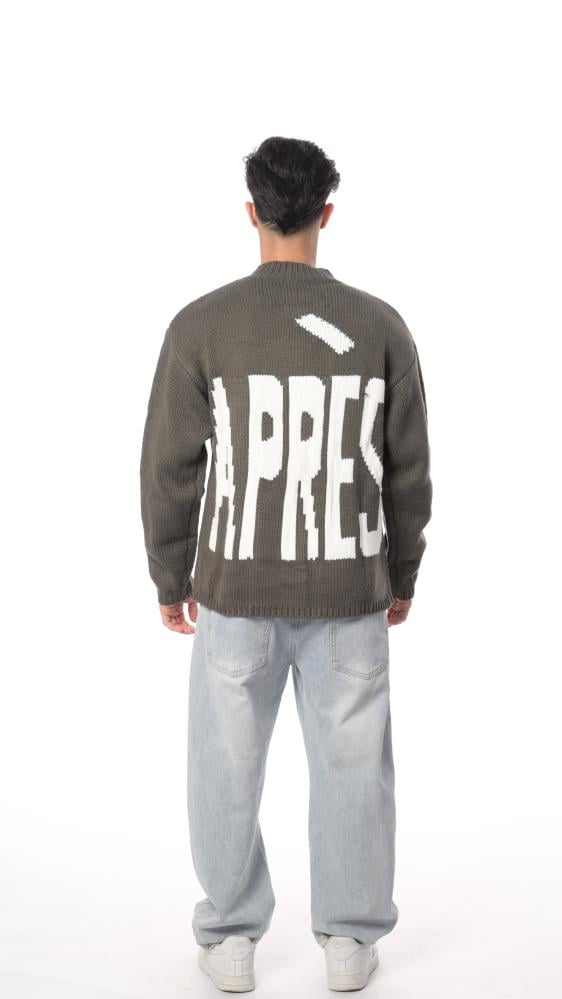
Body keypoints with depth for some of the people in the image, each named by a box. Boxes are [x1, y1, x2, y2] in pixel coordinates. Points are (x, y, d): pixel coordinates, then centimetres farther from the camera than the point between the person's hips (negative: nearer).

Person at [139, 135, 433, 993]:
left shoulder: (201, 325, -10)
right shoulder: (380, 325, -5)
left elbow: (170, 470, -6)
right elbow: (408, 471, 1)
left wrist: (170, 580, 8)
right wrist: (403, 574, 15)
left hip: (236, 590, -1)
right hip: (348, 591, 1)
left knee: (227, 768, 13)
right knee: (350, 764, 13)